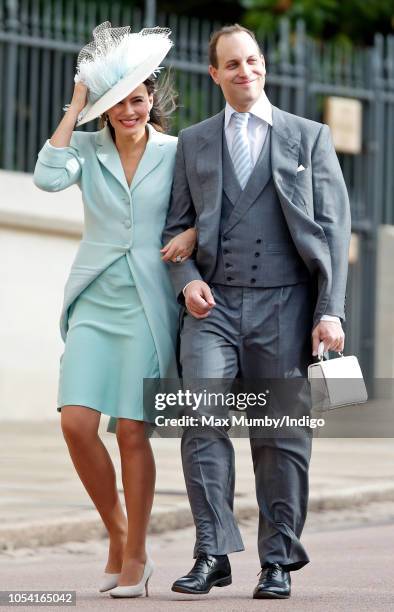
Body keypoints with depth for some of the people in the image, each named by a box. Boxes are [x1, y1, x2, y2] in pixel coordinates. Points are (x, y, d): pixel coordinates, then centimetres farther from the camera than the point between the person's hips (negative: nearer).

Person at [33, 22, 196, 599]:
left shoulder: (176, 152, 1)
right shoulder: (86, 148, 3)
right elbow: (48, 177, -15)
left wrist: (193, 234, -14)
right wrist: (75, 107, -10)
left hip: (147, 304, -2)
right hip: (95, 299, 2)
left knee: (132, 431, -3)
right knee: (76, 422, -9)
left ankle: (135, 556, 10)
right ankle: (117, 535, 11)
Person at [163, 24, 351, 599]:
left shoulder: (309, 137, 9)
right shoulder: (193, 142, 15)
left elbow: (334, 229, 4)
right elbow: (177, 225, 16)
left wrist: (331, 311, -5)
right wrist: (187, 279, -5)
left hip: (284, 306, -1)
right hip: (214, 305, 1)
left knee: (282, 436, 1)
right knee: (203, 421, -16)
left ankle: (279, 561, 9)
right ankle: (212, 553, -12)